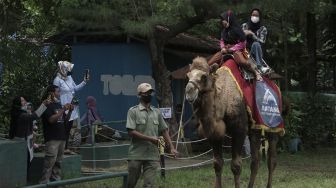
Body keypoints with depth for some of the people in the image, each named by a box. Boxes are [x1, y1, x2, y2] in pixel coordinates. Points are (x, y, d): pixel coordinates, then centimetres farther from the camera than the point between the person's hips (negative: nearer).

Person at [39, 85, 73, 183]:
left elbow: (65, 120, 22)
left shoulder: (58, 105, 18)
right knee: (50, 160, -13)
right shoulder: (47, 106, -7)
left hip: (61, 137, 8)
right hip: (52, 138, -8)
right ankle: (44, 182, -12)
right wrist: (63, 110, -17)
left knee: (58, 161, 9)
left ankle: (56, 179, 14)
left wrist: (70, 111, 5)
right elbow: (51, 119, -19)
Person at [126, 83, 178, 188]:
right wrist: (150, 138, -16)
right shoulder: (133, 111, -3)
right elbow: (131, 132, -11)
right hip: (136, 155, -3)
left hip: (152, 155, 3)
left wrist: (171, 148, 5)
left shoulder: (157, 112, 11)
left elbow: (164, 131, 14)